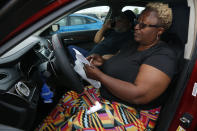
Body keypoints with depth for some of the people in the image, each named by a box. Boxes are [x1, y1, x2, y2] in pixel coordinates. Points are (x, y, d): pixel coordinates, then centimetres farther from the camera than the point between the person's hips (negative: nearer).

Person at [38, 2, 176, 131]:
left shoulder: (163, 56, -18)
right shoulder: (132, 46, 11)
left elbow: (139, 95, -27)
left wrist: (99, 76, -21)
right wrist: (103, 62, -1)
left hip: (134, 113, -8)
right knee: (68, 98, 0)